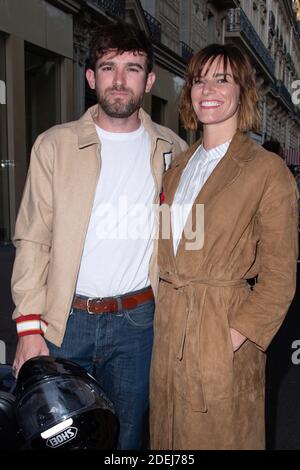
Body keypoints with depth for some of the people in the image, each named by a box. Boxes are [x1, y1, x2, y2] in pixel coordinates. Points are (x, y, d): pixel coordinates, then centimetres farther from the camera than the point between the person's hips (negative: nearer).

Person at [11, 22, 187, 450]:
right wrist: (29, 325, -9)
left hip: (137, 319, 1)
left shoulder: (171, 150, 3)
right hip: (63, 318, 0)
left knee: (126, 434, 16)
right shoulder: (54, 145, -2)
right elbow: (32, 240, -3)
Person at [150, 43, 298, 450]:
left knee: (219, 435, 13)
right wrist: (162, 311, 5)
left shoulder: (267, 169, -9)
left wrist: (236, 337, -15)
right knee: (168, 437, 20)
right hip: (168, 326, 6)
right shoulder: (178, 167, 10)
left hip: (223, 327, -5)